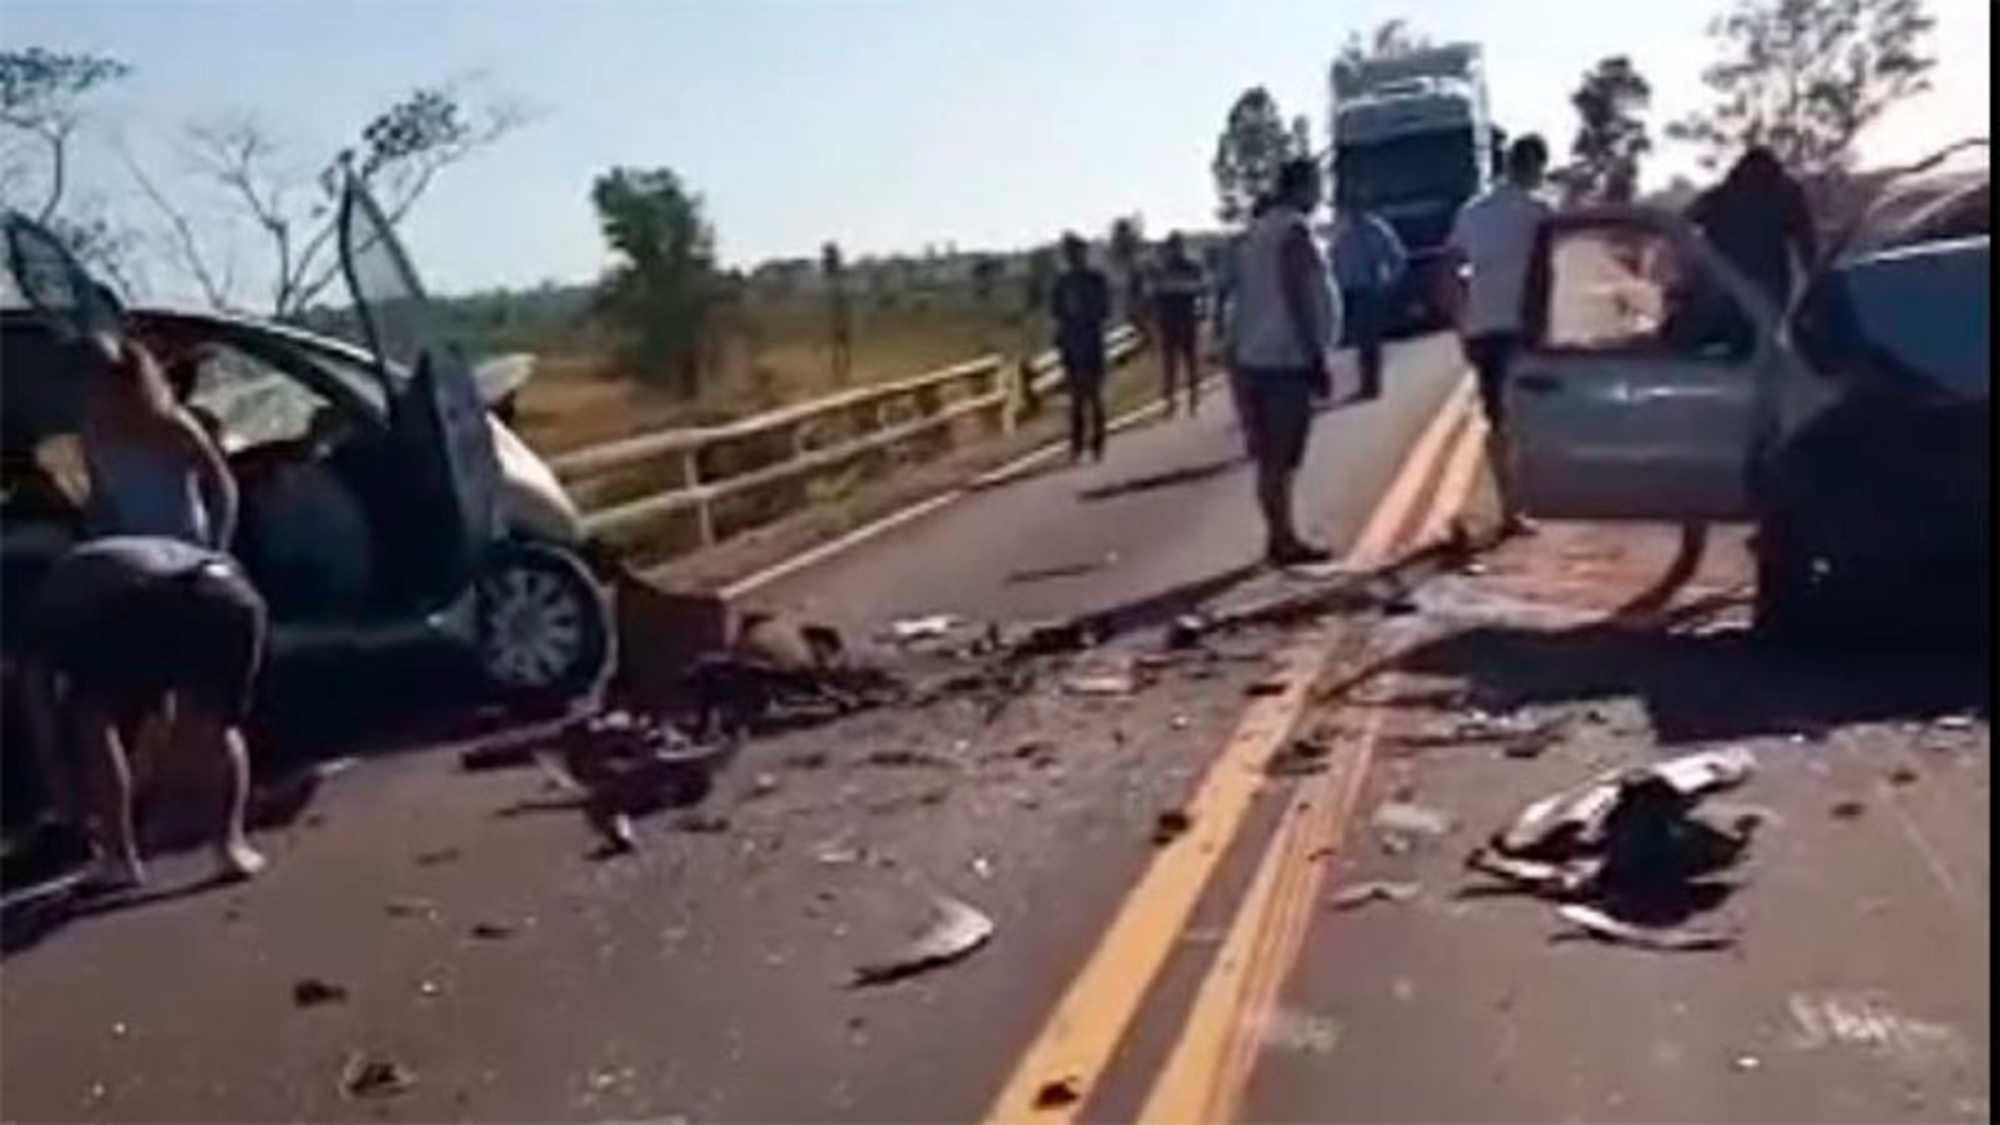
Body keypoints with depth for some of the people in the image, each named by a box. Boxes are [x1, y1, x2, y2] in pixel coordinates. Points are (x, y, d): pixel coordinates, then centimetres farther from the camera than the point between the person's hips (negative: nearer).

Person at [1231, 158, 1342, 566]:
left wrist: (1237, 353, 21)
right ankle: (1282, 540, -3)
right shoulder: (1295, 230, -12)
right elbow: (1299, 300, -18)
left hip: (1255, 358, 9)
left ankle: (1281, 536, 17)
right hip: (1286, 359, -9)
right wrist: (1319, 361, -16)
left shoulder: (1258, 230, 15)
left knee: (1272, 455, 12)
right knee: (1281, 456, -6)